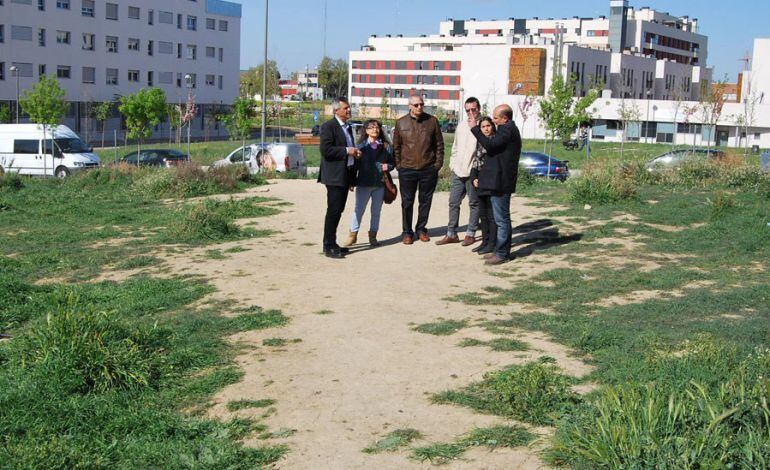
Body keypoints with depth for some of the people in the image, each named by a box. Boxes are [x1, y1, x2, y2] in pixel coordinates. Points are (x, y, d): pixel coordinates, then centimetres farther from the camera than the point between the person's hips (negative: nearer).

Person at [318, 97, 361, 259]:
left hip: (345, 175, 9)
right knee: (333, 211, -8)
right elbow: (326, 150, -20)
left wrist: (355, 153, 14)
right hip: (334, 176, -9)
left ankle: (331, 244, 19)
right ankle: (328, 246, -4)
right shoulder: (328, 126, -11)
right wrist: (347, 151, -19)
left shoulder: (348, 127, 19)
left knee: (338, 210, 12)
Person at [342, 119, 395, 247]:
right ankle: (352, 235, 9)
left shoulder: (386, 146, 3)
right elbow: (355, 164, 1)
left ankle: (373, 236, 21)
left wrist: (388, 166, -11)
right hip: (364, 184, -2)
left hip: (380, 184, 2)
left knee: (376, 211, 10)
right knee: (359, 210, 2)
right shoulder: (361, 146, -1)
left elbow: (393, 162, 11)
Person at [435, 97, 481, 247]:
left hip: (473, 172, -6)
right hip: (458, 171, 7)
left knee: (474, 204, 5)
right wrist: (453, 163, 15)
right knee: (453, 203, 9)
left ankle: (470, 233, 14)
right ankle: (451, 234, 16)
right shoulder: (462, 125, 13)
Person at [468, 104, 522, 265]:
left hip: (501, 182, -11)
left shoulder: (508, 130, -16)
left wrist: (475, 128, -18)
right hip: (499, 181, 11)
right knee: (501, 218, 15)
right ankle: (500, 250, 22)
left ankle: (502, 254, -2)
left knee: (502, 219, -6)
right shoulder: (508, 129, 18)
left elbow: (490, 145, -23)